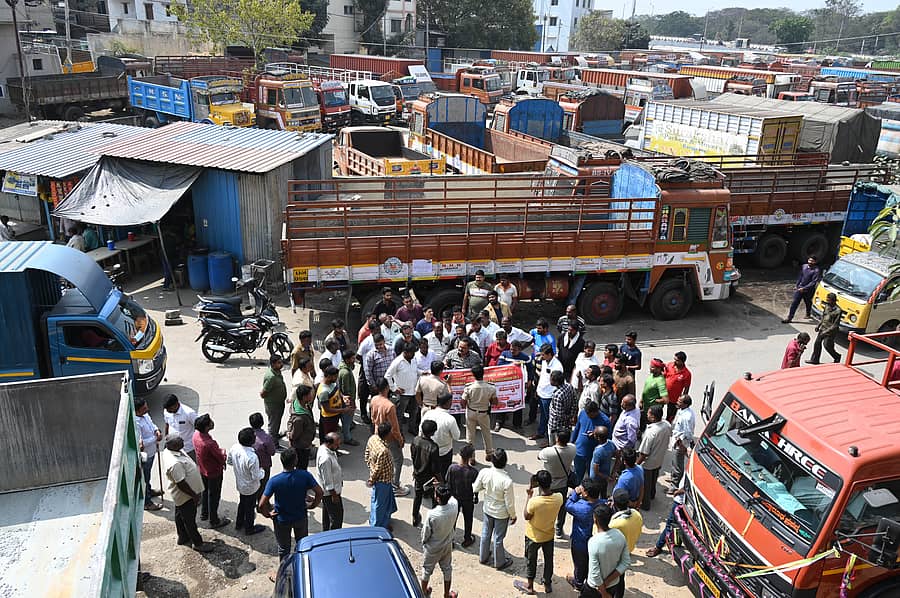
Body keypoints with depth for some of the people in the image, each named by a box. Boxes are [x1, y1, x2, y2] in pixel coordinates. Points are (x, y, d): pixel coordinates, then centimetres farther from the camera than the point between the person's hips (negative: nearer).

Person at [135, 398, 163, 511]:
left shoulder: (145, 414, -7)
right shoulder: (136, 423, -34)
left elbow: (151, 423, 13)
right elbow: (140, 442, -32)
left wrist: (156, 430, -7)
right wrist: (156, 438, -24)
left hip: (151, 451, 9)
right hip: (144, 454, -9)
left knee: (148, 473, 30)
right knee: (144, 477, 8)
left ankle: (149, 491, 53)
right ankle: (146, 503, 24)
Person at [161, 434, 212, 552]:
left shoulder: (170, 451, -7)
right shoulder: (175, 464, -38)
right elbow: (181, 484, -31)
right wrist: (194, 495, -18)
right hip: (186, 496, -9)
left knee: (180, 516, 25)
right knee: (190, 520, 9)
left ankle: (183, 538, 44)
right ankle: (198, 543, 26)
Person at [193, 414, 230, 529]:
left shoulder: (196, 434, -15)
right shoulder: (210, 443, -39)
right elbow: (222, 459, -24)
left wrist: (219, 451, -1)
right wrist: (223, 452, -3)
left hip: (202, 469, 8)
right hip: (214, 472, -7)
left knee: (206, 491, 29)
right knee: (214, 496, 12)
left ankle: (204, 514, 48)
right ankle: (214, 521, 30)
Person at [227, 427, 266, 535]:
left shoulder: (234, 448, -19)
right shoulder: (252, 457, -39)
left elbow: (229, 462, 0)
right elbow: (256, 477, -29)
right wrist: (262, 471, -9)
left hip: (240, 484, 6)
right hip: (250, 487, -6)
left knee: (241, 503, 30)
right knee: (250, 508, 19)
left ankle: (239, 524, 51)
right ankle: (249, 529, 40)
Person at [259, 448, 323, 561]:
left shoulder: (274, 481, -25)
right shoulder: (305, 475, -23)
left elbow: (262, 505, -25)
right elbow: (319, 493, -17)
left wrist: (268, 514, -5)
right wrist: (312, 505, 0)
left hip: (282, 520, -2)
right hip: (301, 517, 2)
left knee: (284, 550, 20)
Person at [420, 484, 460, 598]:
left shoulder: (431, 514, -36)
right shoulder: (454, 506, -26)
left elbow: (426, 533, -20)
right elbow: (451, 497, 1)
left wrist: (424, 542, 1)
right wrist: (441, 488, 3)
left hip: (432, 548, -3)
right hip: (447, 546, 3)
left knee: (427, 570, 22)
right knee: (447, 569, 25)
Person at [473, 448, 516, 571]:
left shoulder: (484, 472, -23)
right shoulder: (507, 481, -34)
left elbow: (475, 489, -6)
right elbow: (509, 503, -21)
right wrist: (513, 515, -2)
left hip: (487, 509, 4)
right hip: (501, 514, -4)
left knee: (485, 533, 26)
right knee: (498, 538, 17)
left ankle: (483, 557, 47)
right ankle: (499, 562, 39)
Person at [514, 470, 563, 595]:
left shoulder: (534, 501, -37)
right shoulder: (558, 498, -24)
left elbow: (526, 516, -18)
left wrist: (529, 496, -17)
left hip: (533, 537, -3)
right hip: (549, 535, 3)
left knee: (531, 561, 21)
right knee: (548, 560, 26)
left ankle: (529, 586, 42)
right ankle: (547, 584, 47)